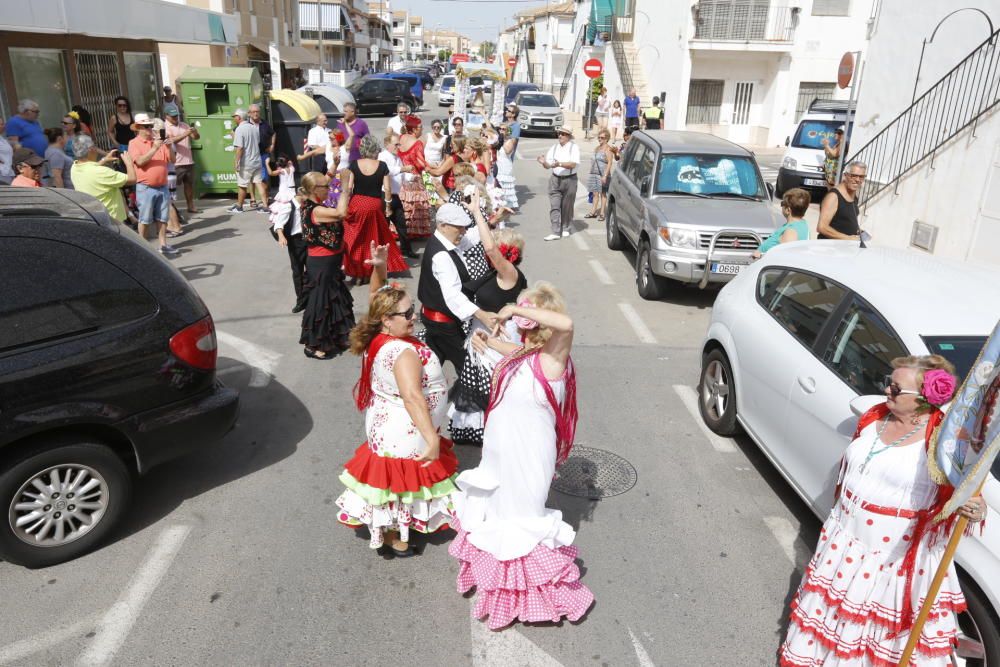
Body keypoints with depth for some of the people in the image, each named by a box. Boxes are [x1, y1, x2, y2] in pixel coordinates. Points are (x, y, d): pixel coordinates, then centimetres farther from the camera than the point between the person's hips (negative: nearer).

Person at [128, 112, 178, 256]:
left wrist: (169, 147, -9)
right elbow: (140, 161, -16)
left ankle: (163, 245, 14)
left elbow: (172, 160, 9)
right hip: (145, 188, -4)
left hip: (162, 187, 4)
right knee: (145, 219, 1)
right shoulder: (134, 143, -1)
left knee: (162, 218, 8)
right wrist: (154, 148, -20)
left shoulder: (159, 141, 11)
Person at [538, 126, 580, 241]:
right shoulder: (554, 148, 7)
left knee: (567, 207, 9)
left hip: (569, 180, -2)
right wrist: (544, 162, -17)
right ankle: (555, 232, -9)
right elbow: (548, 165, 6)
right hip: (555, 179, 3)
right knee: (554, 206, -7)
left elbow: (573, 164, -17)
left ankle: (565, 229, 27)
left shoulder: (574, 147, -4)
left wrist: (559, 164, -29)